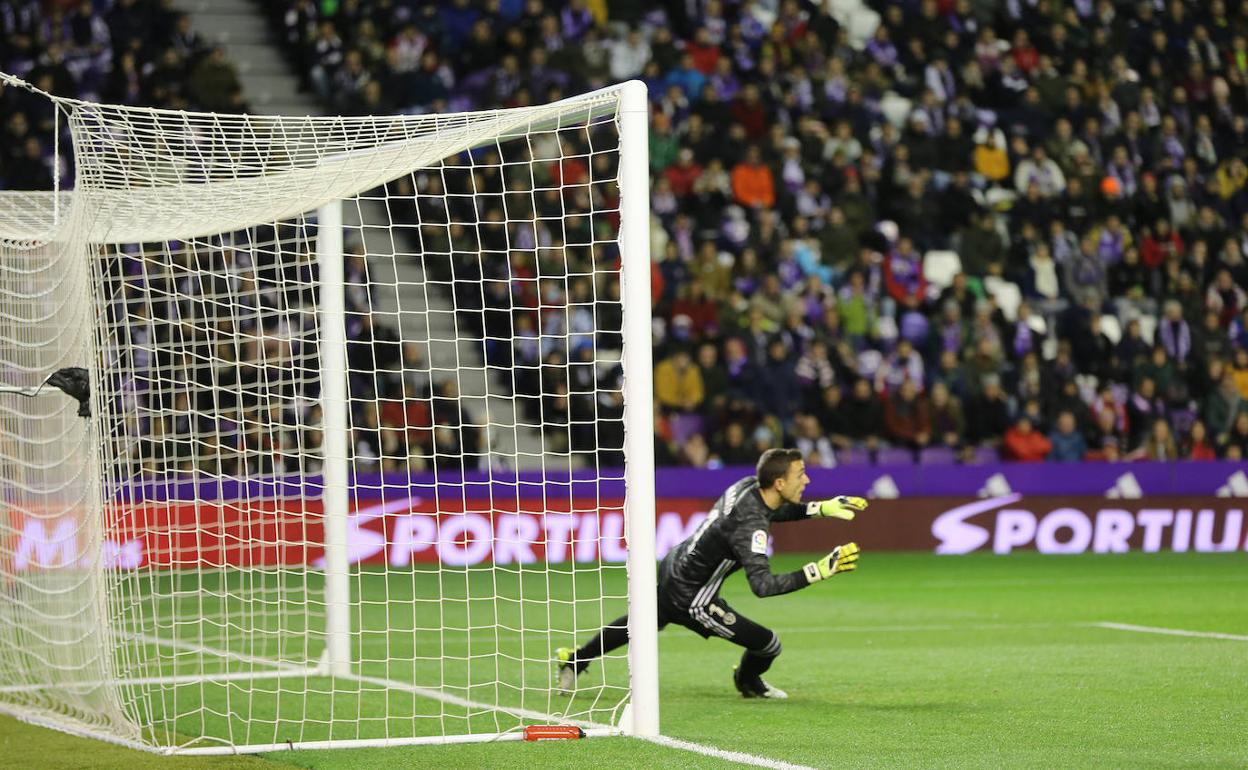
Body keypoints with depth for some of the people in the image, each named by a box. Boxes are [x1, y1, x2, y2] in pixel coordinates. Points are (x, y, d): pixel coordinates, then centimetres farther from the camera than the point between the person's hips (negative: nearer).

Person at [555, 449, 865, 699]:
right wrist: (819, 571, -44)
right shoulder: (750, 525, -34)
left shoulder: (748, 484, -8)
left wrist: (822, 508, 4)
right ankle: (748, 681, 36)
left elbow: (774, 510, 15)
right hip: (691, 599, -9)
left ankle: (575, 660, 50)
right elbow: (762, 584, -41)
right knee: (768, 645, 1)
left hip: (672, 566, 9)